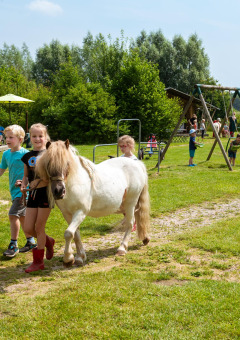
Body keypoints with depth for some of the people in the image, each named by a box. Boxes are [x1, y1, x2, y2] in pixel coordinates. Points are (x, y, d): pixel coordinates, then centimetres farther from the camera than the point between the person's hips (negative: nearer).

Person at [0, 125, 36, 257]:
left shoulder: (25, 154, -14)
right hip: (14, 190, 8)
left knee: (13, 214, -13)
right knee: (21, 216, 15)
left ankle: (13, 245, -3)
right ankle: (30, 241, 29)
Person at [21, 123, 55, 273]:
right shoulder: (28, 156, 10)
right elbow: (26, 175, 17)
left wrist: (42, 180, -21)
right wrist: (23, 185, -3)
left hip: (46, 192, -5)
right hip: (33, 193, 5)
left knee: (39, 227, -1)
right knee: (28, 228, 3)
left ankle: (38, 261, 11)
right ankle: (48, 242, 32)